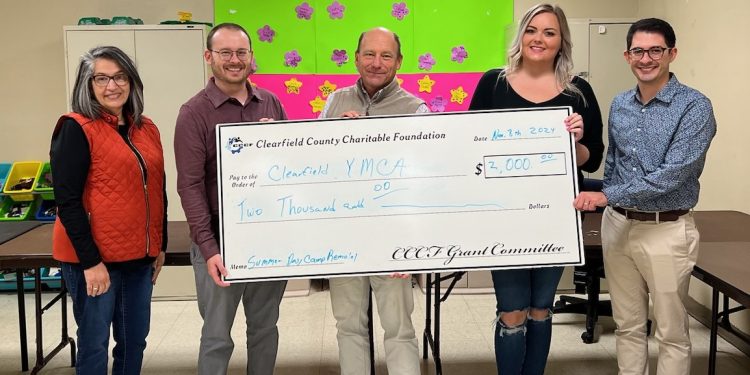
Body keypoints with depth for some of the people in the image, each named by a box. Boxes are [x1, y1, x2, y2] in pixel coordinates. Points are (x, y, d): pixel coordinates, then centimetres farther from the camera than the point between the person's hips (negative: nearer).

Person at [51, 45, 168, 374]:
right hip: (94, 257, -6)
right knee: (95, 343, 4)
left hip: (140, 257, 6)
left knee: (135, 340, 14)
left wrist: (160, 246, 14)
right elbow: (67, 201, -14)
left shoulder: (147, 129, 9)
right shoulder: (76, 129, -9)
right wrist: (90, 261, -17)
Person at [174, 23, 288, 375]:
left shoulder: (271, 103, 6)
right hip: (221, 241, -4)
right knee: (217, 336, 8)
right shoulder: (194, 112, -7)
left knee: (265, 328, 16)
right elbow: (190, 185, -12)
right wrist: (209, 248, -18)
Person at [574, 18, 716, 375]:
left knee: (670, 331, 8)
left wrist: (607, 195, -22)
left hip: (666, 230, -5)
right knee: (627, 324, 16)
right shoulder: (619, 104, 7)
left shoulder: (694, 107, -12)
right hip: (617, 224, 5)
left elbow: (672, 175, -21)